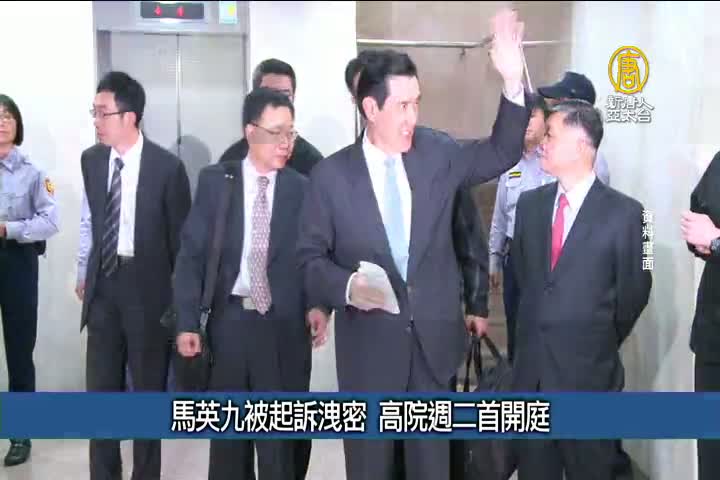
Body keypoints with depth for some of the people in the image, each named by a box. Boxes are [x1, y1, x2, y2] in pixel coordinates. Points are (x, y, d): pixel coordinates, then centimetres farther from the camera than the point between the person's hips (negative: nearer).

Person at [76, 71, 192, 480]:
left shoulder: (167, 166, -12)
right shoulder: (91, 160, 2)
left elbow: (180, 234, -5)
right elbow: (89, 221, 13)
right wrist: (84, 273, 14)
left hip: (148, 286, -4)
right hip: (104, 283, 4)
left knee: (148, 388, 10)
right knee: (102, 386, 11)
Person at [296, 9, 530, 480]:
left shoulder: (438, 152, 1)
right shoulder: (331, 175, -6)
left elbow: (503, 153, 1)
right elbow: (311, 257, -2)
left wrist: (513, 81, -14)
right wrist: (347, 286, -23)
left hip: (434, 339, 2)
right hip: (370, 345, -2)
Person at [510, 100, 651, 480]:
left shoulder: (624, 212, -10)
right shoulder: (530, 203, 5)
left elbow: (634, 292, -2)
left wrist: (602, 343, 10)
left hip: (589, 371, -4)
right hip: (530, 367, 4)